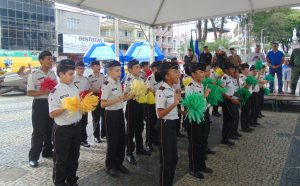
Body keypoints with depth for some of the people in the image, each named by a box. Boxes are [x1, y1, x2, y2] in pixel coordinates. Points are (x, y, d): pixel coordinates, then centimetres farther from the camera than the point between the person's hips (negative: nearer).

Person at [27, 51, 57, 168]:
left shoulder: (52, 73, 7)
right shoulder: (34, 75, -10)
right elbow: (29, 93, -13)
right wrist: (46, 92, -23)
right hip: (40, 104, -6)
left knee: (50, 129, 14)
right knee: (38, 131, -2)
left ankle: (47, 151, 30)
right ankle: (33, 157, 10)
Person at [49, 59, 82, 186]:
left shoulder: (75, 88, 5)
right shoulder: (55, 91, -14)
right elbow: (52, 114, -16)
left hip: (76, 127, 6)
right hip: (62, 129, -6)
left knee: (74, 156, 18)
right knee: (61, 158, 9)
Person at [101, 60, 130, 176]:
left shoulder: (118, 83, 7)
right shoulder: (107, 85, -17)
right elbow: (103, 104, -21)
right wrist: (116, 100, -30)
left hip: (120, 112, 8)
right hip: (111, 114, -8)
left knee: (122, 139, 13)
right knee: (113, 141, 3)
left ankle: (119, 163, 30)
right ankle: (110, 166, 21)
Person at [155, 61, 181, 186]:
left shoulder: (172, 89, 8)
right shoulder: (161, 91, -18)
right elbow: (160, 114, -24)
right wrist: (175, 103, -28)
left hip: (173, 124, 9)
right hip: (165, 126, -9)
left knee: (173, 158, 18)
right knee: (166, 159, 4)